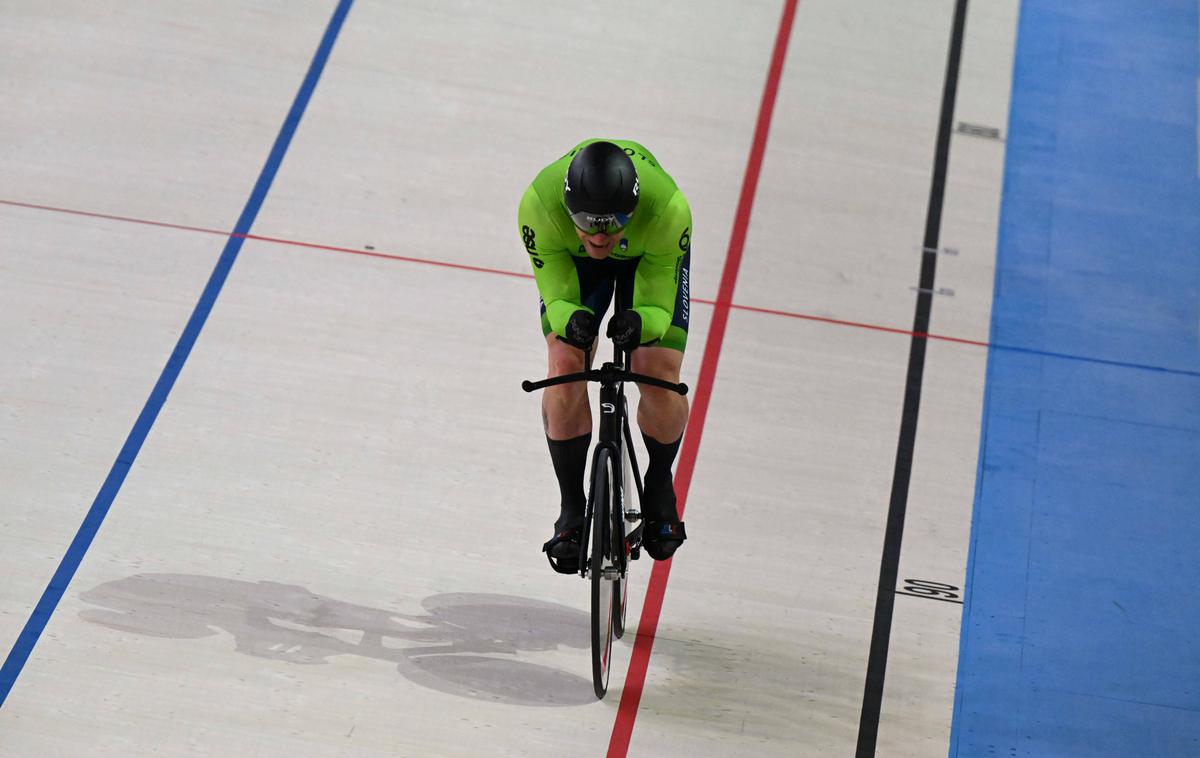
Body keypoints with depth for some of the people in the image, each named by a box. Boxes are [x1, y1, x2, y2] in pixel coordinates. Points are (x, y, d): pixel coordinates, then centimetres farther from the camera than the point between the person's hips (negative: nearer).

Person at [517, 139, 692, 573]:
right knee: (565, 366, -19)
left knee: (660, 376, -15)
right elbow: (557, 295, -27)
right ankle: (571, 510, -3)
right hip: (572, 259, 1)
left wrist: (639, 322, -53)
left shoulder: (669, 211, -42)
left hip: (651, 255, -1)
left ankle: (659, 487, 14)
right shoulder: (539, 205, -40)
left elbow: (657, 305, -29)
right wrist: (571, 319, -51)